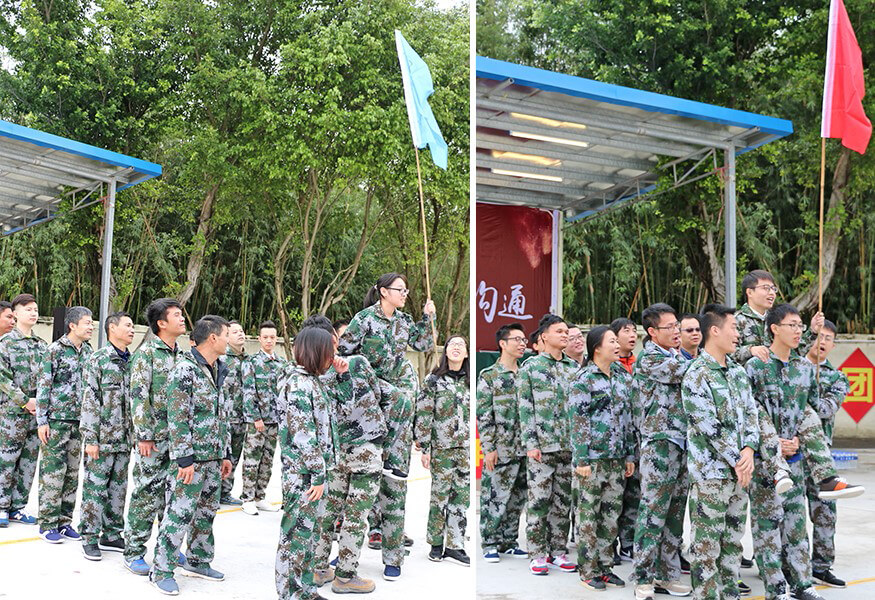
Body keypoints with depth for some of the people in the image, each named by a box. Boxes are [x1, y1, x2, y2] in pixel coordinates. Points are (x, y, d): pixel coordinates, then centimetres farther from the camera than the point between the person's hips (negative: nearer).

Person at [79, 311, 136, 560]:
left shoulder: (132, 362, 12)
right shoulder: (98, 359, -7)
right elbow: (89, 400, -10)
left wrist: (136, 435, 14)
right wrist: (91, 438, -14)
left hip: (125, 439, 6)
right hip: (102, 437, -6)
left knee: (118, 487, 12)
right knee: (95, 486, 0)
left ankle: (111, 534, 22)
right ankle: (90, 537, 9)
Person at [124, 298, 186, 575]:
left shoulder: (180, 354, 13)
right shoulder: (147, 351, -8)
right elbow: (138, 396, -13)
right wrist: (144, 435, -16)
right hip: (154, 438, -7)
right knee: (146, 495, -2)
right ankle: (133, 552, 10)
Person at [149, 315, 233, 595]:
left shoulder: (217, 371, 13)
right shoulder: (184, 370, -14)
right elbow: (177, 419, -18)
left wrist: (226, 454, 17)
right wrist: (184, 459, -20)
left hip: (213, 457, 9)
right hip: (192, 457, -9)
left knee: (207, 511, 16)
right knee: (180, 513, -5)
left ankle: (198, 560, 29)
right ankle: (161, 570, 5)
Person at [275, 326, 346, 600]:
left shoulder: (309, 380, 12)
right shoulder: (298, 383, -17)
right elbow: (304, 434, -21)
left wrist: (341, 373, 18)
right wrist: (319, 474, -19)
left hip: (311, 472, 10)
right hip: (302, 473, -10)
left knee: (309, 531, 16)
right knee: (297, 533, -1)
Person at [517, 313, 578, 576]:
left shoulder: (574, 367, 13)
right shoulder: (531, 366, 0)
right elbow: (525, 407, -4)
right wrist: (531, 443, -11)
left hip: (570, 446, 5)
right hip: (542, 446, -4)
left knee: (563, 500, 9)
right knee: (539, 500, -2)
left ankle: (558, 552, 17)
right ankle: (537, 554, 6)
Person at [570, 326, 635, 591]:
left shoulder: (623, 378, 12)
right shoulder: (583, 379, -8)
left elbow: (628, 418, 15)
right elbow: (577, 421, -11)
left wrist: (630, 455, 12)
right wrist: (581, 459, -15)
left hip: (616, 458, 6)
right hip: (593, 457, -6)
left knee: (611, 513, 10)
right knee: (589, 513, 1)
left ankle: (605, 566, 20)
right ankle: (588, 570, 10)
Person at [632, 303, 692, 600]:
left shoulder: (677, 356, 18)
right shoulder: (649, 358, -9)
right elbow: (688, 372, -20)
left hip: (683, 442, 8)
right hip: (660, 442, -8)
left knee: (675, 513, 11)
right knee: (653, 513, -6)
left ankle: (667, 573, 20)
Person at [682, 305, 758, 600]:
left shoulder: (738, 371, 12)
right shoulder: (696, 375, -13)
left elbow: (751, 413, 10)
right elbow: (709, 426, -16)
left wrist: (749, 449, -7)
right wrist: (737, 461, -13)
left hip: (739, 473, 8)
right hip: (710, 473, -7)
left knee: (733, 540, 14)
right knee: (706, 545, -1)